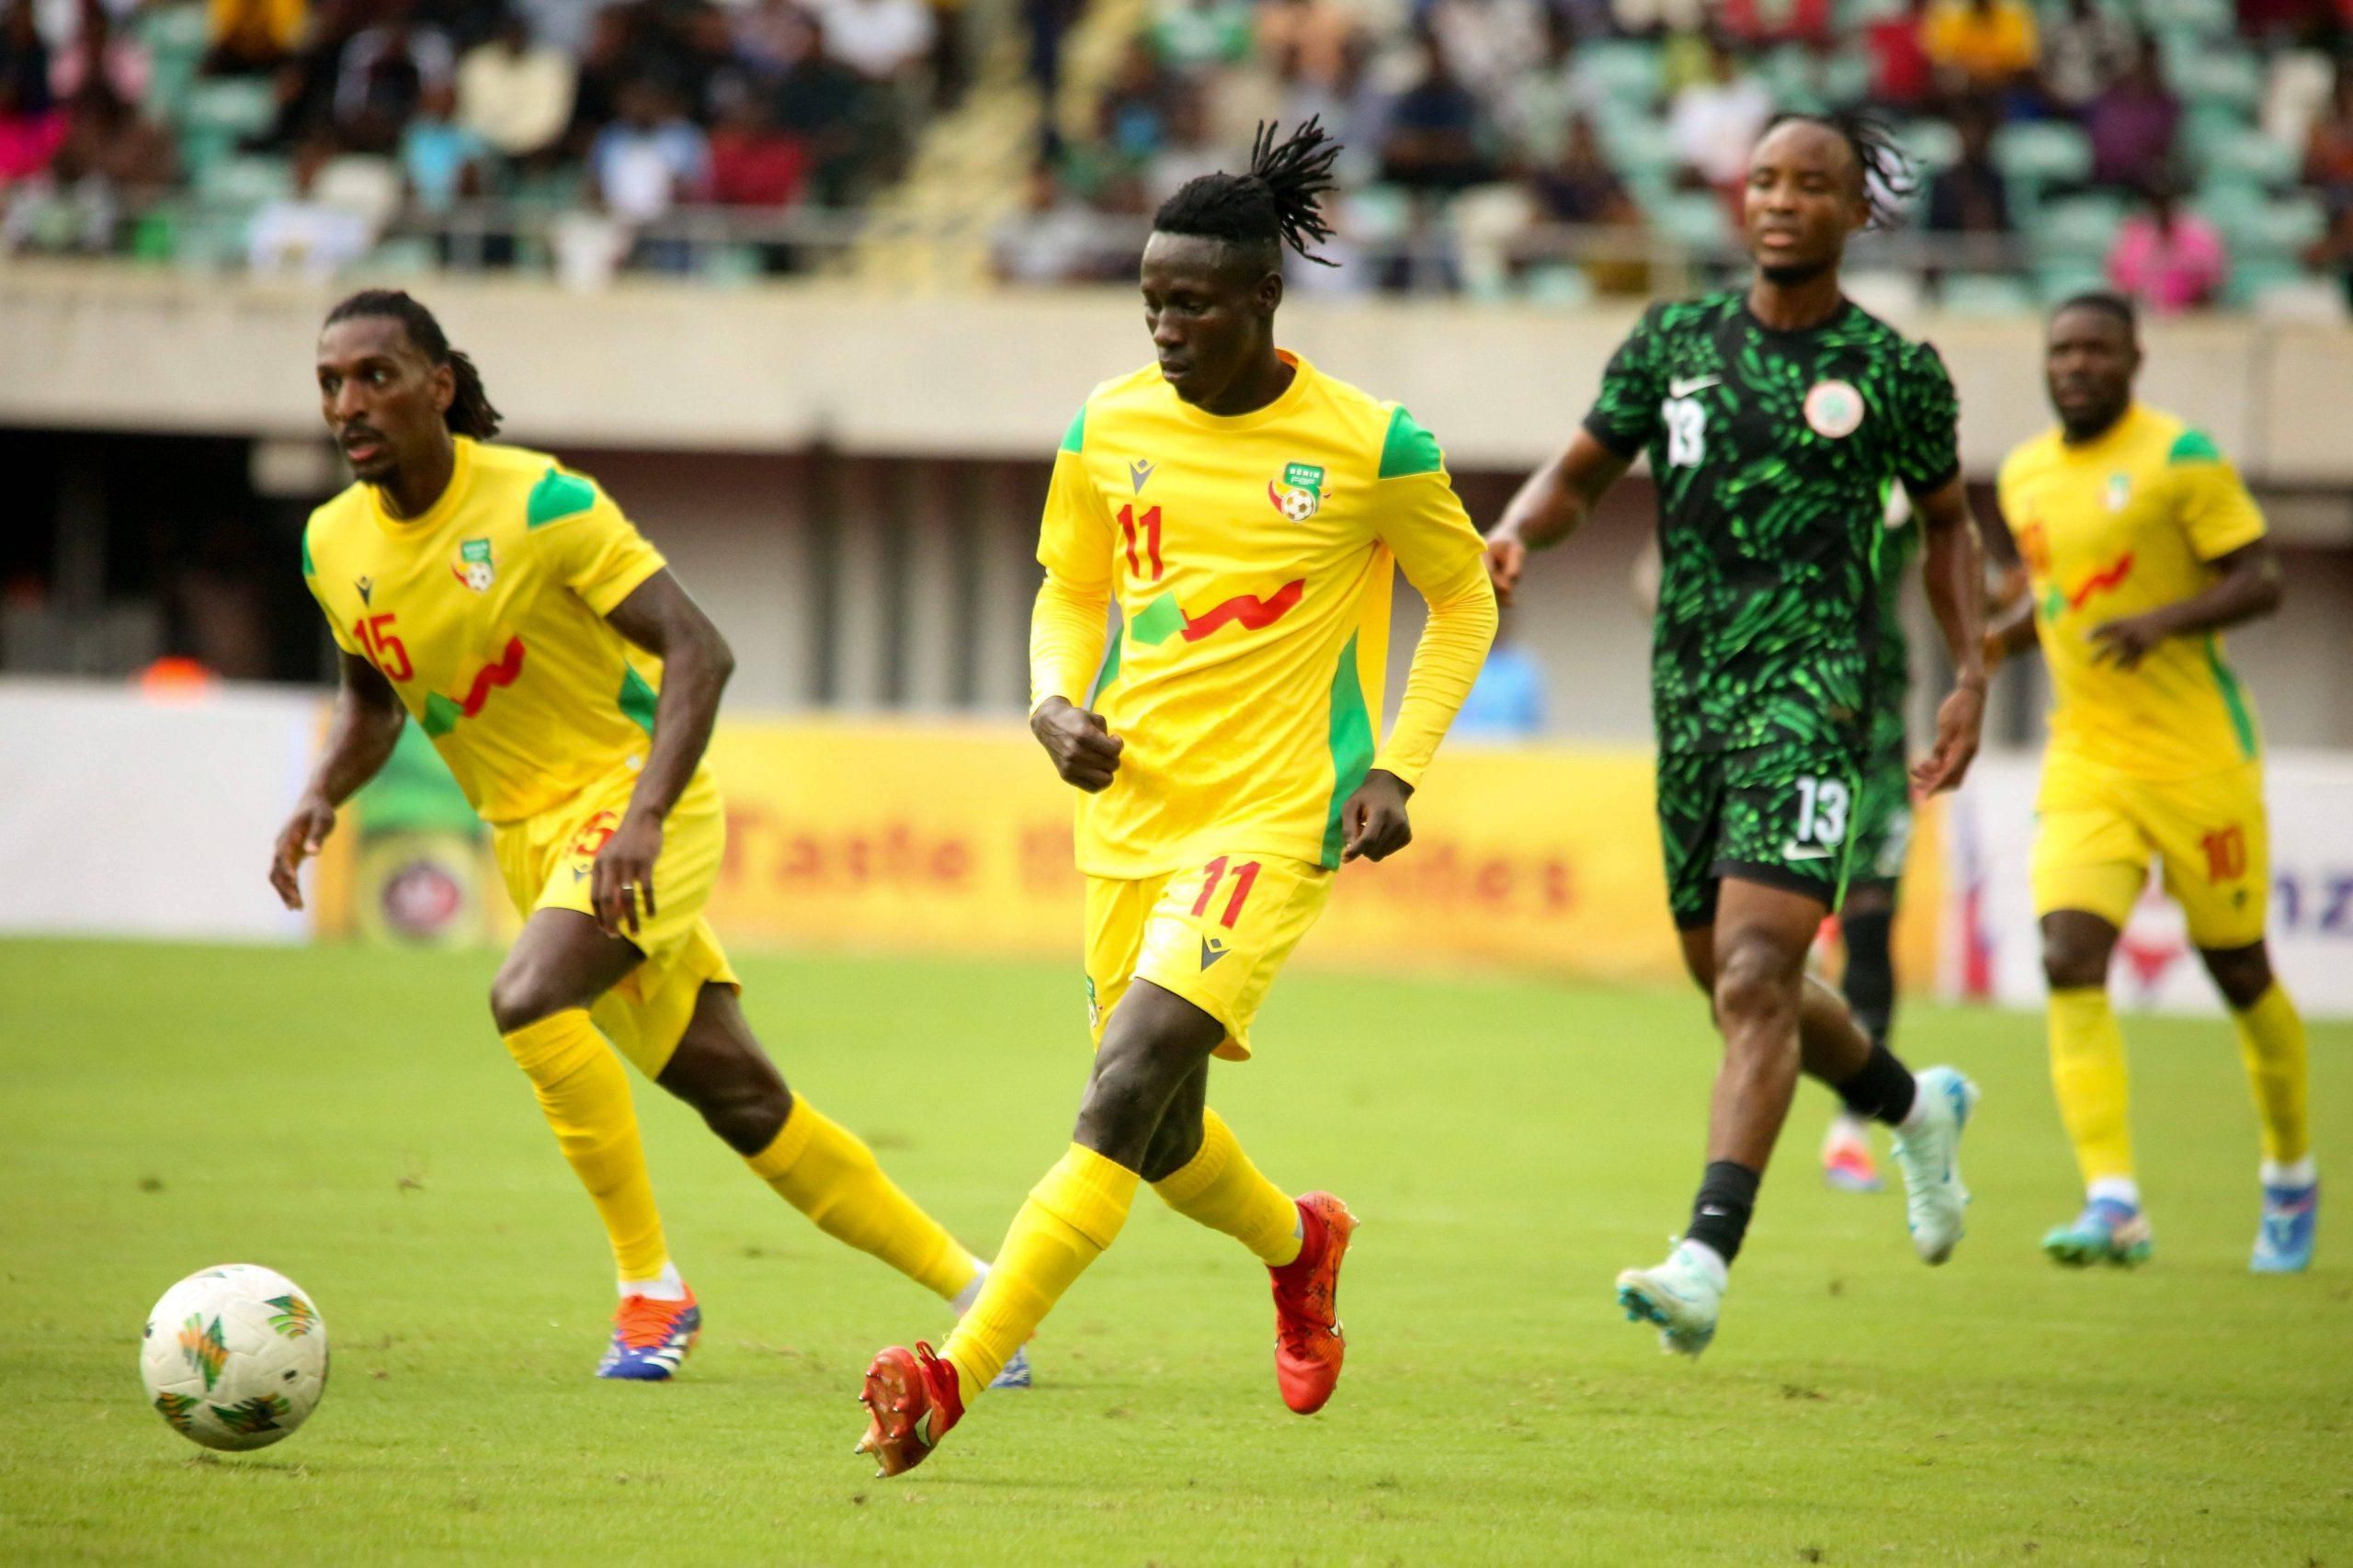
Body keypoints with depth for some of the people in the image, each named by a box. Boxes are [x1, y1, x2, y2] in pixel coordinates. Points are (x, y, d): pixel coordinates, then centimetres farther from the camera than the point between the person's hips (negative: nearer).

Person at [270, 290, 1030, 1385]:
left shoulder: (538, 502, -18)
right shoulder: (334, 545, 0)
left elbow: (699, 652, -21)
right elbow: (372, 696, 20)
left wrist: (643, 816, -32)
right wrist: (321, 798, -1)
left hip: (626, 797, -6)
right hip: (526, 833, 6)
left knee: (530, 999, -30)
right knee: (738, 1097, 7)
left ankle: (653, 1286, -16)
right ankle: (972, 1287, 18)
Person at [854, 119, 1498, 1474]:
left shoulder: (1371, 446, -8)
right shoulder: (1109, 430, 3)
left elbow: (1464, 600, 6)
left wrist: (1397, 768, -5)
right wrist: (1056, 704, -4)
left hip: (1276, 813, -5)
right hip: (1130, 808, 5)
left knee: (1130, 1085, -21)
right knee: (1162, 1141, 13)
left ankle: (956, 1379, -25)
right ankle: (1298, 1242, 48)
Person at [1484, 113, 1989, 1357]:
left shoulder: (1893, 371, 1)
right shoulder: (1674, 343, 8)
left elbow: (1947, 520, 16)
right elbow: (1580, 475, 14)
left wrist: (1969, 678, 7)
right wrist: (1514, 533, -8)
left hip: (1811, 694, -5)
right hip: (1691, 694, 5)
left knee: (1755, 977, -19)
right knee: (1731, 983, 15)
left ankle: (1707, 1259, -27)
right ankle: (1916, 1109, 43)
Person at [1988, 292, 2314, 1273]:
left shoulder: (2180, 458, -9)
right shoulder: (2025, 475, 10)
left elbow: (2261, 582, -11)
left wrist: (2161, 620, -25)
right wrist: (1998, 640, 5)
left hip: (2197, 758, -5)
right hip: (2083, 761, 5)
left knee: (2239, 971, 8)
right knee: (2070, 964, -15)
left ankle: (2291, 1180, 30)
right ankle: (2113, 1205, -19)